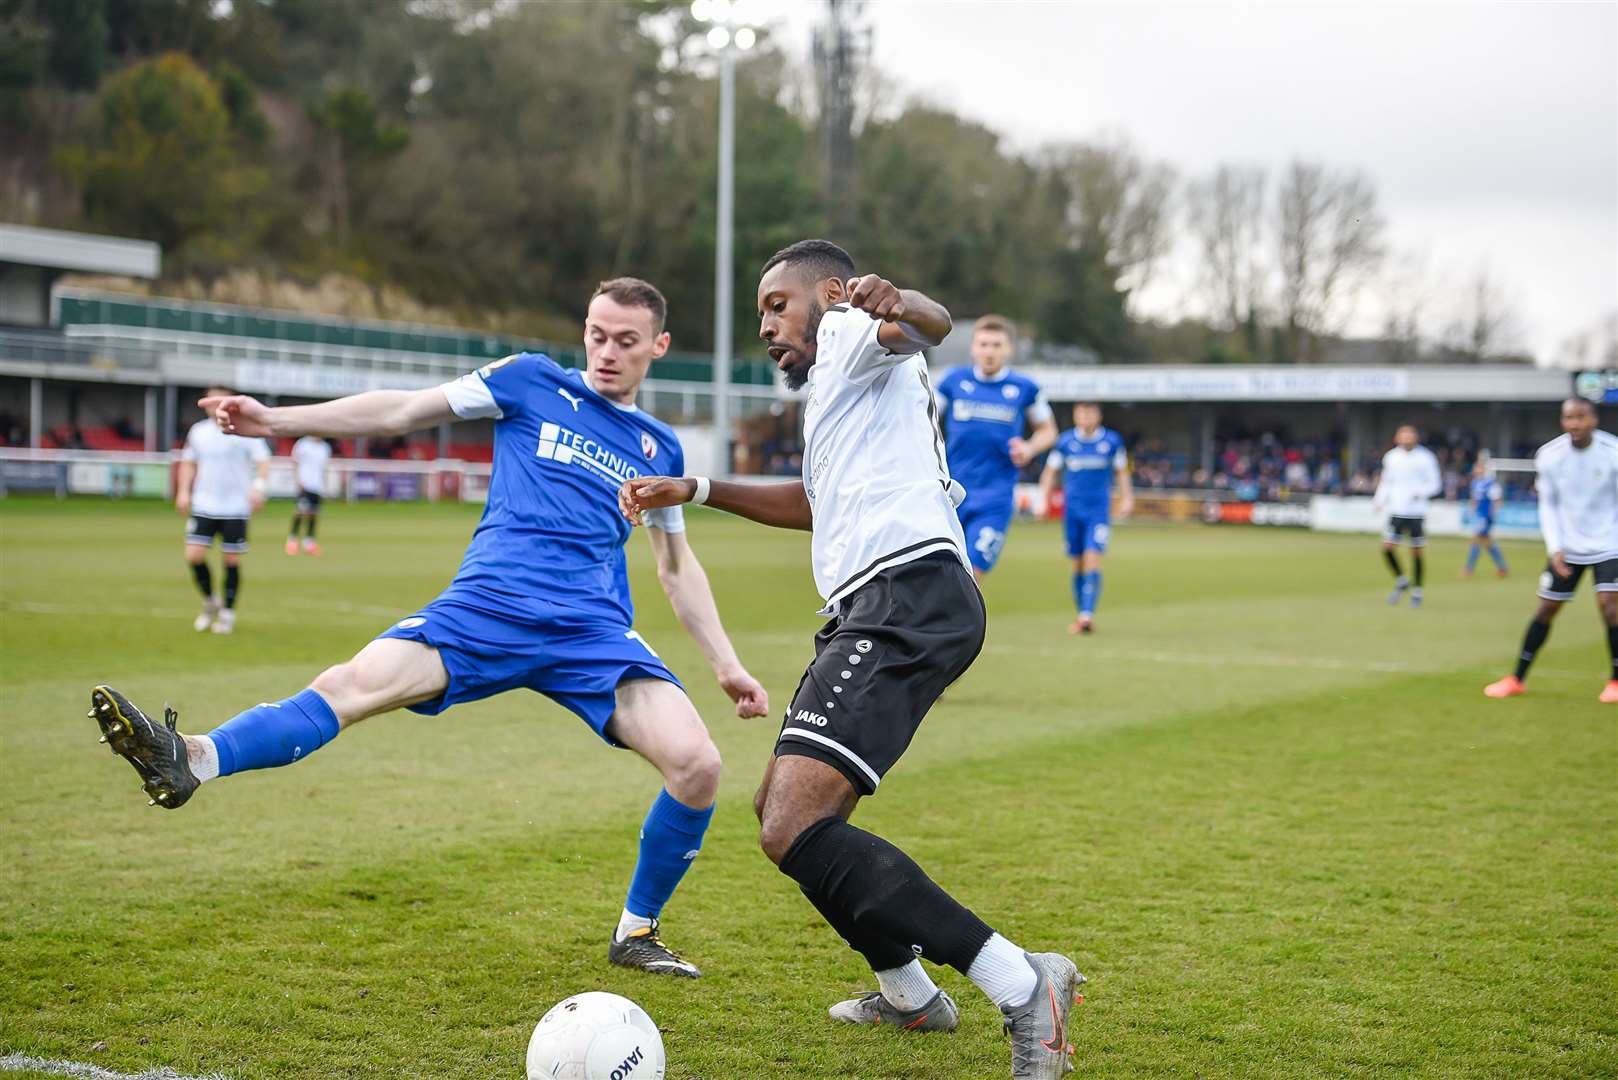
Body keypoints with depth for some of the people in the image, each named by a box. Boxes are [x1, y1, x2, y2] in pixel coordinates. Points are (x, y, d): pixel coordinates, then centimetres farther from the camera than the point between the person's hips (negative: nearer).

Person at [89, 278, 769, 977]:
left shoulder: (660, 449, 20)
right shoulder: (532, 382, 12)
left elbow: (678, 567, 29)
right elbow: (405, 411, 9)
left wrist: (726, 664, 22)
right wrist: (277, 420, 2)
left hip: (594, 631, 2)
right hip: (486, 606, -2)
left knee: (697, 764, -16)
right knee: (353, 684, -27)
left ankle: (636, 933, 5)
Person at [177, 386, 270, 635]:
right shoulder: (198, 431, 9)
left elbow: (263, 461, -8)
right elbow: (188, 462, 19)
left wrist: (258, 486, -25)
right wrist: (183, 491, 7)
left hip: (235, 509, -3)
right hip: (203, 507, 3)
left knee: (231, 561, 1)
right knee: (194, 556, -8)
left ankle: (227, 614, 15)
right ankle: (210, 602, 16)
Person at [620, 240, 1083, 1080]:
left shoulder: (849, 333, 5)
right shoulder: (837, 388, 34)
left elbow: (931, 325, -19)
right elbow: (817, 503, 50)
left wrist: (895, 305, -43)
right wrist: (697, 491, 48)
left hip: (907, 593, -11)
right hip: (876, 612, 11)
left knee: (793, 829, -23)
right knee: (779, 808, 24)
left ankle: (1021, 986, -25)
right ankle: (909, 993, 35)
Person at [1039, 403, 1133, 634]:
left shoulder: (1112, 441, 1)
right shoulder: (1065, 441, 2)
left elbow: (1122, 472, 13)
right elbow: (1050, 472, 10)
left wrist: (1126, 498, 5)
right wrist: (1044, 498, 0)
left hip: (1099, 510, -2)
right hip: (1073, 509, 2)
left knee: (1092, 561, -15)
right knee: (1077, 564, 6)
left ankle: (1087, 615, -20)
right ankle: (1081, 615, 17)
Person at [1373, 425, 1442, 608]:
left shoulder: (1425, 458, -4)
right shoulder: (1391, 457, 6)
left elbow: (1435, 484, 0)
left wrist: (1421, 492, -19)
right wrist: (1379, 500, 2)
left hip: (1417, 512, -3)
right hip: (1396, 511, 3)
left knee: (1416, 551, 1)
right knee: (1387, 547, -7)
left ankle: (1417, 592, 14)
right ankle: (1401, 582, 15)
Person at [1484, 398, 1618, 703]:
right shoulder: (1550, 456, -10)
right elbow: (1548, 505, 2)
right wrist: (1555, 548, -7)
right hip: (1568, 547, 2)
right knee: (1546, 609, 4)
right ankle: (1517, 679, 15)